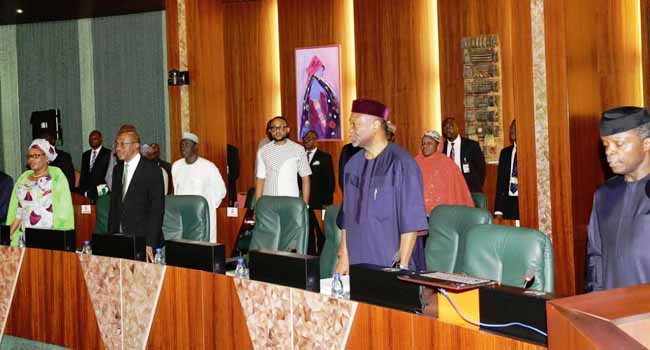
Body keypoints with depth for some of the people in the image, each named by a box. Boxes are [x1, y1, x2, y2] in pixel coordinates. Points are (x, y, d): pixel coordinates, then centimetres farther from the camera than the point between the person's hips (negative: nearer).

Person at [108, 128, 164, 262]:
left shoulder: (152, 170, -8)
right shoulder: (117, 169, 14)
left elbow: (157, 210, -11)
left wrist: (150, 244, -17)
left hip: (142, 241, -6)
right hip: (119, 240, 6)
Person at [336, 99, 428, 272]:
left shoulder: (401, 163, -12)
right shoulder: (353, 164, 7)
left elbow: (411, 221, -14)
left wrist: (402, 266, -17)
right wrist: (344, 257, 7)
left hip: (391, 264, -5)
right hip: (357, 262, 5)